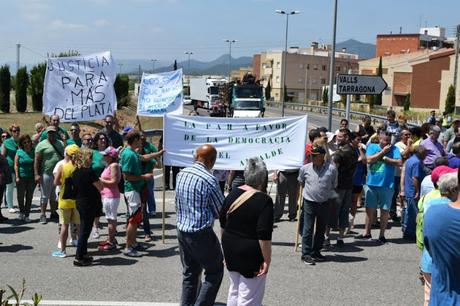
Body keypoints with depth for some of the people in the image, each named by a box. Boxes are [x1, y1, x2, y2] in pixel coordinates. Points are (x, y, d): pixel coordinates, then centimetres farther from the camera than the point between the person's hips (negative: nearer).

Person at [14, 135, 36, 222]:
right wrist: (17, 177, -7)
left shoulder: (33, 152, 3)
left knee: (29, 197, 4)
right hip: (21, 177, -1)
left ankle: (27, 215, 12)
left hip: (31, 177, 1)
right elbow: (16, 165, -1)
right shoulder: (19, 152, 0)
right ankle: (21, 212, 29)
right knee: (20, 196, 7)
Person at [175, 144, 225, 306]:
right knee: (214, 272, 9)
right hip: (201, 234, -7)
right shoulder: (209, 180, -19)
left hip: (181, 230, 7)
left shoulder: (181, 174, 1)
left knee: (189, 272, 20)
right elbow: (221, 211, -10)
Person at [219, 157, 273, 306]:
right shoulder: (264, 200, -18)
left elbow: (223, 224, 10)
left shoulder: (233, 194, 2)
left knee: (234, 290, 21)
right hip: (250, 254, -7)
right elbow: (264, 235, -21)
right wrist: (267, 260, -13)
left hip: (230, 250, 7)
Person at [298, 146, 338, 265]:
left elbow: (334, 185, 10)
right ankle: (306, 254, 2)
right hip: (309, 202, -2)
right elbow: (300, 182, 15)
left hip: (324, 203, 2)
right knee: (308, 229, -4)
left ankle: (316, 252, 25)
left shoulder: (332, 169, -6)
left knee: (321, 229, 12)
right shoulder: (305, 168, -6)